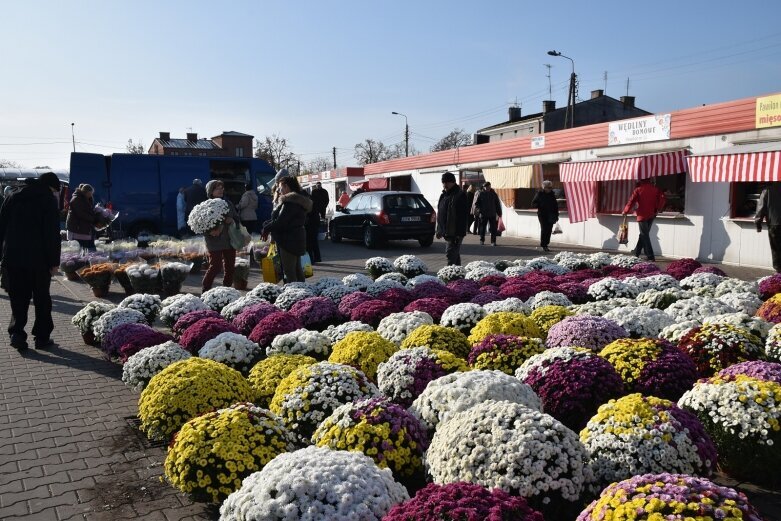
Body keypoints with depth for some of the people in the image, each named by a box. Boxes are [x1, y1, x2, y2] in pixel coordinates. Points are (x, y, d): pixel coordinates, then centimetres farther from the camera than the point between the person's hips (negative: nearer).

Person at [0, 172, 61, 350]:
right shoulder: (48, 200, -5)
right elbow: (53, 234, -10)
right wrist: (54, 262, -8)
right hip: (38, 259, -4)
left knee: (18, 298, 12)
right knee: (42, 299, 6)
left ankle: (17, 333, -1)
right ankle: (42, 337, 10)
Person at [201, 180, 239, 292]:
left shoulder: (227, 204, 11)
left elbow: (237, 217, 16)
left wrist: (232, 220, -6)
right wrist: (210, 232, -24)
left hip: (229, 240, 6)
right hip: (215, 242, -6)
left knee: (230, 266, 9)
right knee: (215, 266, -5)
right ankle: (205, 290, 9)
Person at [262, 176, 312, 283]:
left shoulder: (289, 202, -18)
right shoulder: (298, 200, 16)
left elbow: (280, 221, -22)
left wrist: (266, 228, -7)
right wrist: (267, 225, 4)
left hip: (289, 240, -10)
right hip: (297, 239, 10)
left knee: (289, 271, -6)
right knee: (297, 270, 17)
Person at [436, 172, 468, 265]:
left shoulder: (460, 195, -11)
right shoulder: (444, 195, 16)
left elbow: (463, 215, -17)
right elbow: (440, 214, 22)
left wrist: (459, 232, -22)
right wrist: (439, 230, 19)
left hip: (455, 232, -9)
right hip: (447, 232, 9)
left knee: (450, 253, -14)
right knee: (455, 254, 16)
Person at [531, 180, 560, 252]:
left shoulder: (552, 194, 11)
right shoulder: (539, 194, 0)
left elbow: (555, 205, 17)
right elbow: (533, 204, 2)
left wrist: (556, 215, 11)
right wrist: (539, 205, -19)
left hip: (551, 216, 4)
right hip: (542, 215, -4)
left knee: (549, 230, 3)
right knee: (544, 229, -11)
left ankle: (545, 244, 13)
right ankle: (543, 245, -4)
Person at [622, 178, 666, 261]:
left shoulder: (638, 190, -7)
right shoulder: (655, 189, 5)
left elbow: (631, 202, -8)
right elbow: (662, 198, -3)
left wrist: (625, 212, 4)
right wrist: (657, 210, 7)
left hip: (642, 215, -5)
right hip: (651, 215, 5)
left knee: (645, 236, 0)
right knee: (643, 235, 16)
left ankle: (651, 257, -5)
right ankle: (636, 253, 24)